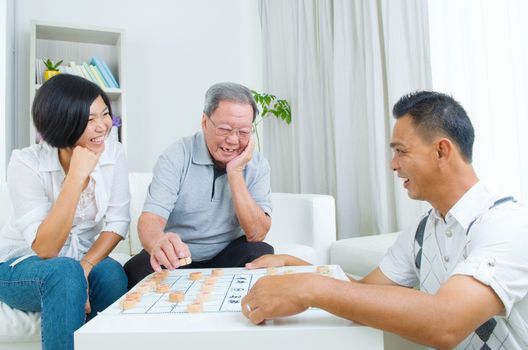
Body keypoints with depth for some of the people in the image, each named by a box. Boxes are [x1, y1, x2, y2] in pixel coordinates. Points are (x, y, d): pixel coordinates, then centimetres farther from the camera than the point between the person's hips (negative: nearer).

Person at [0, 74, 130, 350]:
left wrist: (84, 268, -25)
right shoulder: (27, 163, -21)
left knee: (112, 274, -30)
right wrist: (77, 176, -35)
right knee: (65, 272, -35)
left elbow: (117, 222, -10)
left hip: (82, 259, 3)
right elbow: (44, 249, -27)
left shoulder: (113, 153, -10)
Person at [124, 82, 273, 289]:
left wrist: (235, 173, -23)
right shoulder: (176, 157, -13)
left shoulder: (257, 165, -7)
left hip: (226, 256, 1)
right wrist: (159, 242, -49)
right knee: (136, 270, -29)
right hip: (176, 257, -1)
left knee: (262, 254, -27)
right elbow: (150, 219, -25)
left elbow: (257, 234, -16)